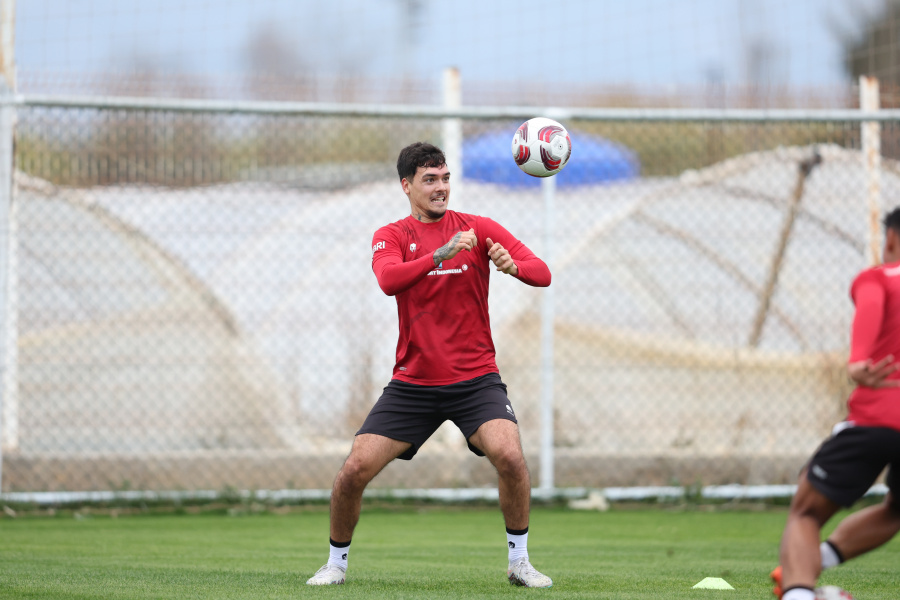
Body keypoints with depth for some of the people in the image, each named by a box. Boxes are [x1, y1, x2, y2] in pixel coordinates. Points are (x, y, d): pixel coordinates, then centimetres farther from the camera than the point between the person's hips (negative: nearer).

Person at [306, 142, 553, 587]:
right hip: (413, 381, 1)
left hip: (475, 378, -1)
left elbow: (542, 274, -6)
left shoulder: (478, 229, 2)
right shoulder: (391, 236, 2)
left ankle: (519, 561, -6)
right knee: (354, 471, -8)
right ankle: (336, 562, 15)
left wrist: (513, 266, -29)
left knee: (510, 457, -25)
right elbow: (388, 280, -21)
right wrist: (442, 253, -34)